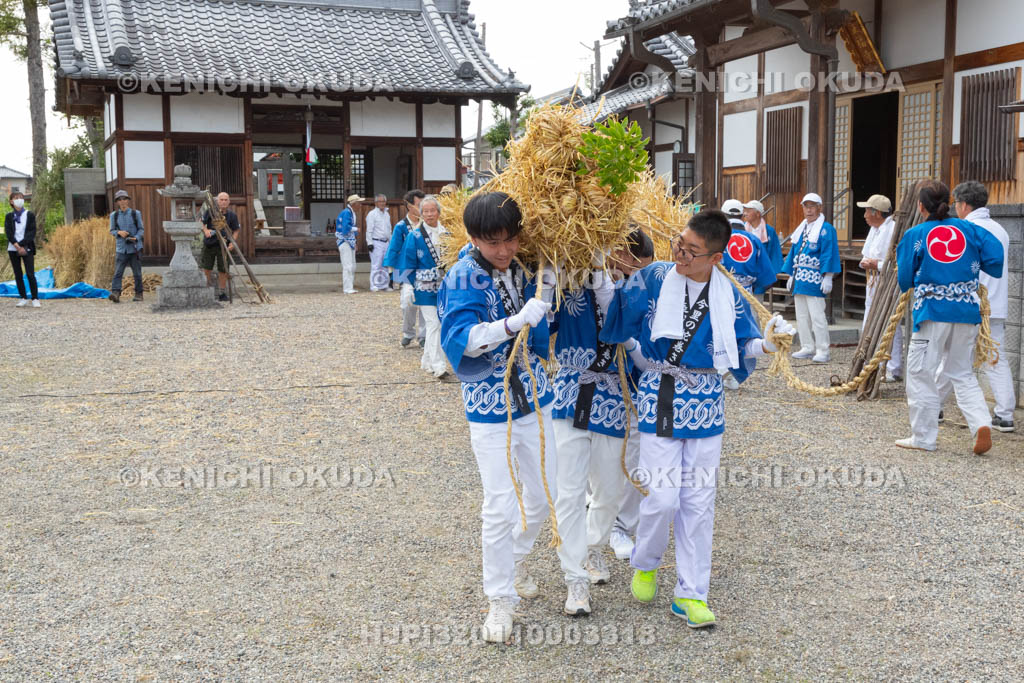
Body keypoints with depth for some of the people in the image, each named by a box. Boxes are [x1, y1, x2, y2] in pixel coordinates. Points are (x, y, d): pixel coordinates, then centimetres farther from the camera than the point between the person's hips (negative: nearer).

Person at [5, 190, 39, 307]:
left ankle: (35, 299, -6)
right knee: (18, 275, 5)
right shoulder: (9, 216, 8)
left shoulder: (30, 215, 3)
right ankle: (23, 298, 12)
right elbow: (8, 233, -1)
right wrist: (17, 246, -14)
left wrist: (22, 245, -14)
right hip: (13, 249, 2)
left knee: (30, 274, -9)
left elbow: (32, 232, -4)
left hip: (27, 248, -2)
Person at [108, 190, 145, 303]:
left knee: (137, 272, 4)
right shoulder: (114, 215, 7)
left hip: (135, 247, -1)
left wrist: (136, 238, -15)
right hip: (121, 248, 1)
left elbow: (141, 229, 4)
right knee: (118, 272, -11)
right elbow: (112, 230, 11)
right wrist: (119, 232, -11)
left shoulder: (136, 213, 3)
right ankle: (115, 293, -19)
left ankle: (139, 294, 14)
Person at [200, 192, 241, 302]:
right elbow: (201, 223, 2)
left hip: (224, 245, 0)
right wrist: (205, 230, -19)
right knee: (206, 268, 6)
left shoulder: (232, 215, -2)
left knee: (223, 270, 2)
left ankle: (222, 292, 15)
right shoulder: (210, 211, -5)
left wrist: (232, 243, -12)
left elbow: (235, 231, 3)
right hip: (209, 244, 0)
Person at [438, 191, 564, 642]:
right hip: (489, 408, -6)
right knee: (500, 504, -5)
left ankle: (516, 558, 42)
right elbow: (461, 340, -31)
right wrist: (513, 323, -42)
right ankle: (500, 601, 13)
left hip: (534, 398, 6)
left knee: (544, 491, 14)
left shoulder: (524, 270, 2)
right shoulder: (463, 278, -15)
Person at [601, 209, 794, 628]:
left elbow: (743, 346, 6)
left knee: (699, 501, 7)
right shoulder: (652, 280, -7)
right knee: (662, 497, -6)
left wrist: (766, 343, -15)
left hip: (705, 404, 2)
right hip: (660, 401, -2)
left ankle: (690, 593, 19)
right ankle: (645, 563, 26)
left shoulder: (728, 296, -2)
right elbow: (614, 321, 0)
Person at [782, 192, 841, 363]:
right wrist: (791, 275, 19)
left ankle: (822, 350, -4)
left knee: (817, 316, -8)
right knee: (801, 316, 10)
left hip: (814, 281, -8)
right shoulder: (801, 229, 18)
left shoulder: (826, 229, -4)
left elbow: (829, 254, -10)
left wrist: (827, 278, -16)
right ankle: (807, 348, 17)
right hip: (799, 280, 8)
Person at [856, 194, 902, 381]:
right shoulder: (874, 229, 15)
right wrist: (866, 262, 2)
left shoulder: (894, 229, -16)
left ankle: (894, 370, 4)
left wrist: (877, 264, -20)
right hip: (873, 284, 10)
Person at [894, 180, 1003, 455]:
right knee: (962, 373, 16)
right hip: (966, 310, 4)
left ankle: (923, 437, 10)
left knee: (920, 372, 7)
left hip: (933, 310, -4)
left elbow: (904, 280, 1)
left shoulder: (915, 235, -2)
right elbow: (996, 256, -3)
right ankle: (981, 423, -3)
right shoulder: (969, 229, 5)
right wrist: (968, 265, 15)